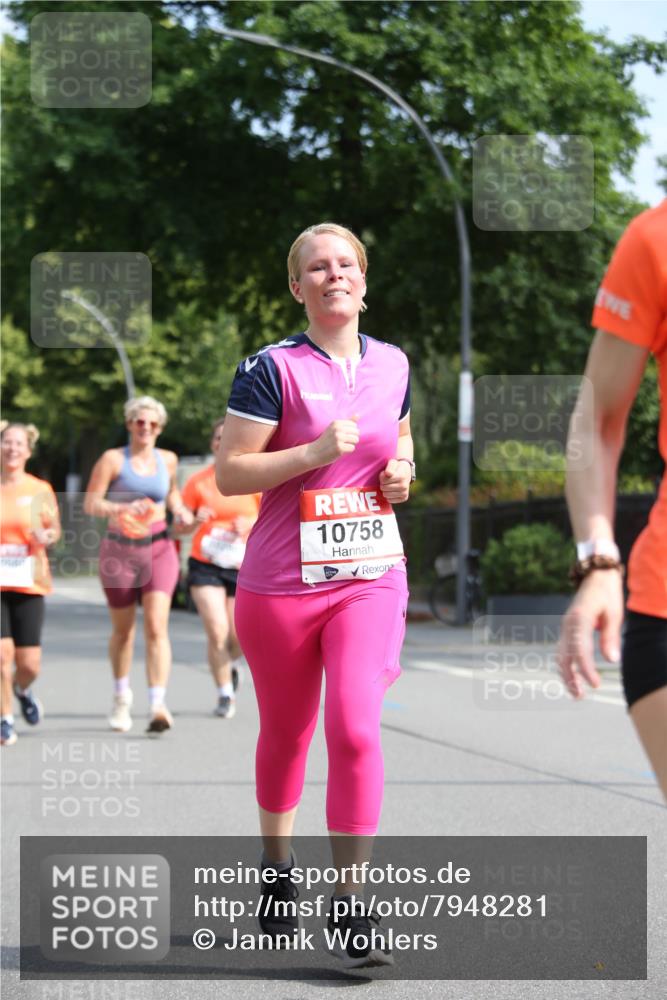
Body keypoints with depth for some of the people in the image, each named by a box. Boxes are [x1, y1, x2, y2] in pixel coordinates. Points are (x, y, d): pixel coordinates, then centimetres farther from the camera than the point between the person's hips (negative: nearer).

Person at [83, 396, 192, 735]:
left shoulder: (168, 460, 8)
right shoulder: (112, 459, -3)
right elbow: (90, 503, -7)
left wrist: (179, 509, 7)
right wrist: (121, 508, -24)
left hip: (158, 549, 1)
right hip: (120, 550, -1)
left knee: (156, 626, -15)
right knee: (123, 631, 12)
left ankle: (157, 706, -21)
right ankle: (121, 698, 35)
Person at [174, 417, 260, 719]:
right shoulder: (198, 482, 1)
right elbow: (180, 528, 3)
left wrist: (250, 523, -16)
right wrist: (196, 521, -18)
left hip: (242, 567, 1)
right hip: (205, 566, 0)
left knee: (238, 636, 1)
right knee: (217, 632, -13)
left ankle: (231, 664, 38)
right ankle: (225, 694, 3)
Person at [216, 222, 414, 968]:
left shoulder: (392, 365, 7)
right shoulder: (272, 369, -7)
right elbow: (228, 473, -11)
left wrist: (401, 471, 4)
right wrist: (318, 451, -21)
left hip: (370, 576, 2)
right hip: (281, 583, -2)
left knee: (355, 729, -15)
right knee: (285, 733, 13)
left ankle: (349, 902, -9)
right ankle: (276, 865, 38)